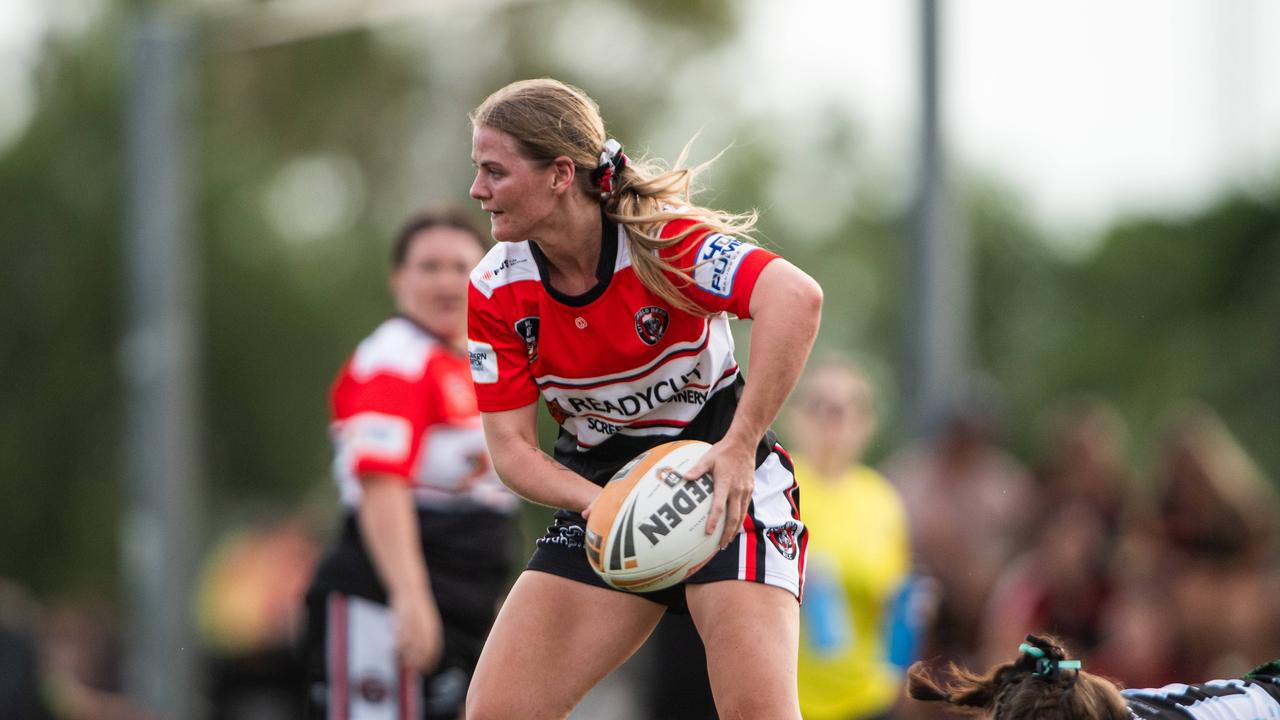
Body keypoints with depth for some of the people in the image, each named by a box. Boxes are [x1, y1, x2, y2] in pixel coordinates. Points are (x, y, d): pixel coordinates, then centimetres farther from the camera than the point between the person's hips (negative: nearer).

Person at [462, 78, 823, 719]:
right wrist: (600, 504, -26)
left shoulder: (661, 240, -22)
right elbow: (510, 447, -7)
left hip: (721, 474, -4)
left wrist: (739, 447, -42)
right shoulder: (495, 292, -7)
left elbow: (796, 298, -38)